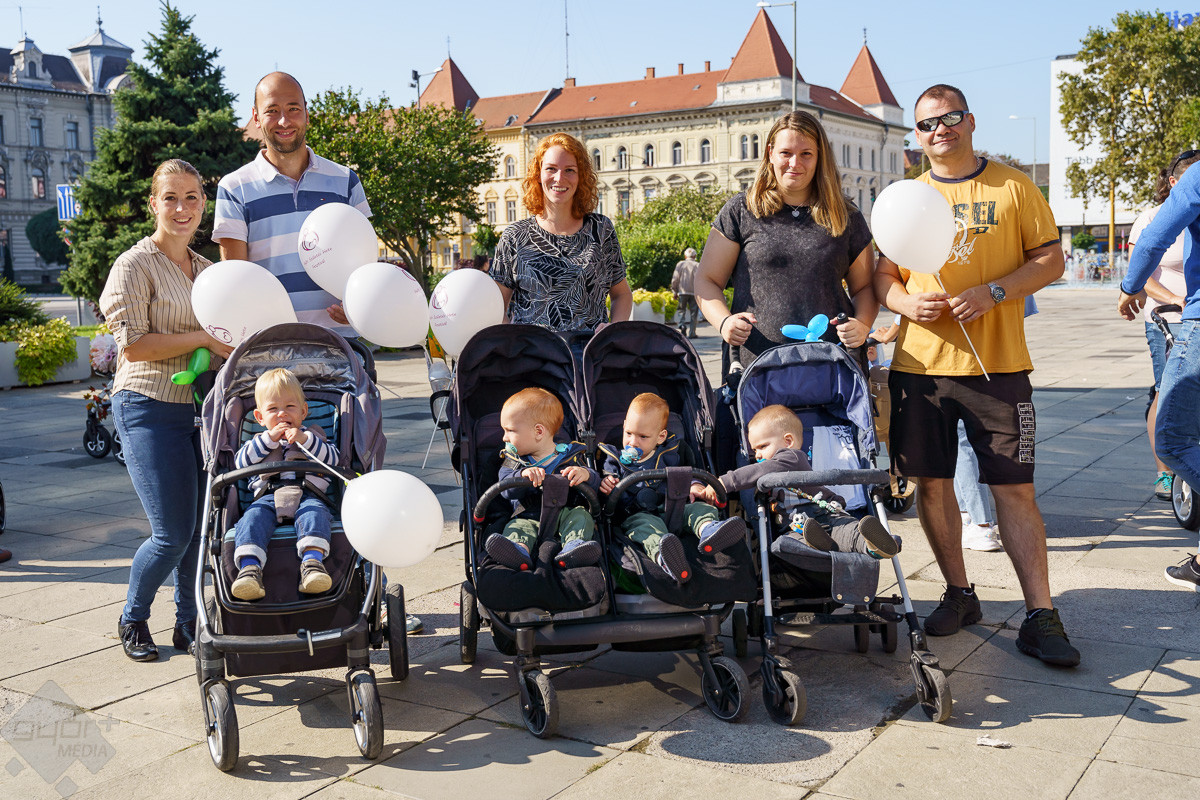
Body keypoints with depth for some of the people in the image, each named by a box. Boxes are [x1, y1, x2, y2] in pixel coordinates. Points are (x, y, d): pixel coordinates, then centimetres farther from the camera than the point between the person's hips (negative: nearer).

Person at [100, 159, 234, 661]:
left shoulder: (206, 270, 15)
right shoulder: (135, 265, -6)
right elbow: (132, 344, -14)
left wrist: (233, 344, 6)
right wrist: (203, 339, -17)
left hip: (201, 404, 6)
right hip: (150, 408, -6)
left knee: (203, 525, 6)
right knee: (172, 533, -7)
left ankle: (188, 623, 21)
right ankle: (132, 619, 17)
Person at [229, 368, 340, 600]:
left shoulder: (313, 436, 27)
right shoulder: (259, 442, 30)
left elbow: (333, 458, 8)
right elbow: (240, 462, 9)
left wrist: (305, 440, -4)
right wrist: (269, 439, 2)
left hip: (307, 495, -1)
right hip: (267, 496, 1)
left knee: (314, 512, -36)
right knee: (253, 518, -31)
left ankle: (312, 560, -53)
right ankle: (249, 566, -47)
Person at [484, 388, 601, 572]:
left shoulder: (569, 457, 7)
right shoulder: (514, 460, 12)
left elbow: (594, 486, -1)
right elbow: (506, 490, -7)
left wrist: (586, 474, -25)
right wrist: (523, 474, -28)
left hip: (564, 515, 0)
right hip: (529, 518, 0)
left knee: (580, 515, -27)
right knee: (517, 527, -29)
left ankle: (574, 545, -56)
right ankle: (518, 550, -63)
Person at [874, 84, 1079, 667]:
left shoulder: (1013, 187, 6)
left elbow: (1051, 260, 2)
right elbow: (882, 276, 14)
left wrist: (992, 292, -14)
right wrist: (907, 302, -9)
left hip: (997, 362, -2)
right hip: (920, 362, 3)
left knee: (1014, 487, -4)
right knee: (931, 482, 6)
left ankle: (1040, 615, 3)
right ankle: (958, 594, 23)